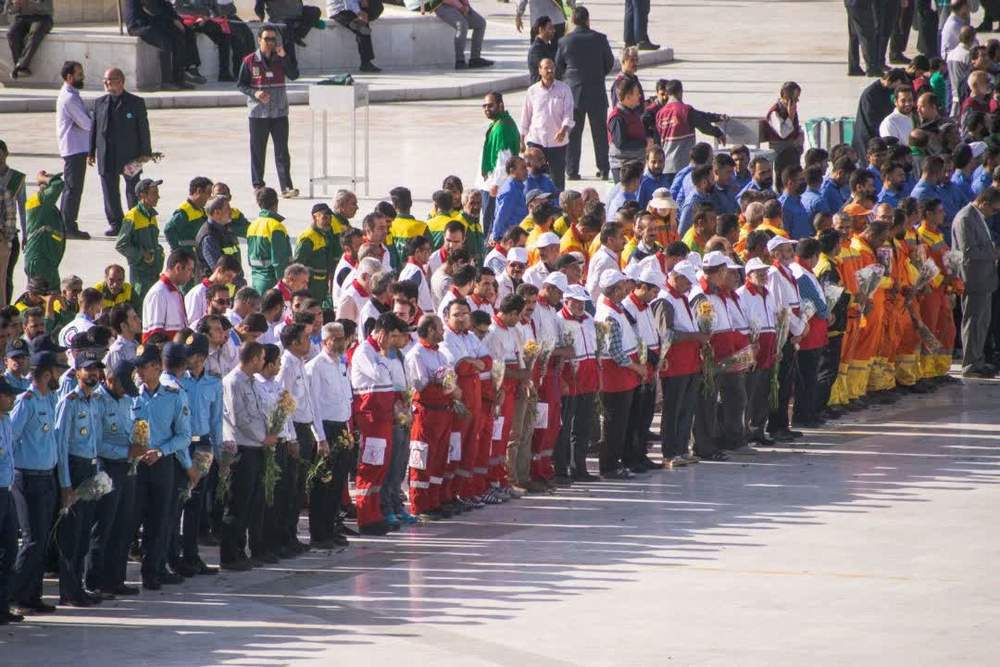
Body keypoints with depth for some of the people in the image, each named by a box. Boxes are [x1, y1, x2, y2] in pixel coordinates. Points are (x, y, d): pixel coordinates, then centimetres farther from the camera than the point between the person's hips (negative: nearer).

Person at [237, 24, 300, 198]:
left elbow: (294, 75, -8)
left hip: (279, 112, 1)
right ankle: (258, 185, 14)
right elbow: (240, 84, 2)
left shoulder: (281, 60, 6)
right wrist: (254, 93, -15)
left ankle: (286, 187, -4)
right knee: (257, 151, 4)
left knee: (282, 151, -2)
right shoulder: (250, 61, -1)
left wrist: (284, 57, -17)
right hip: (258, 112, -1)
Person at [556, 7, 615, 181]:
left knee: (573, 133, 5)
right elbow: (610, 63, 5)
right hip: (597, 92, 1)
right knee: (600, 132, 9)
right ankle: (603, 170, 12)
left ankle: (572, 171, 3)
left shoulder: (565, 42, -7)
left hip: (573, 91, -1)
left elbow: (558, 69, 1)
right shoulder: (599, 39, -6)